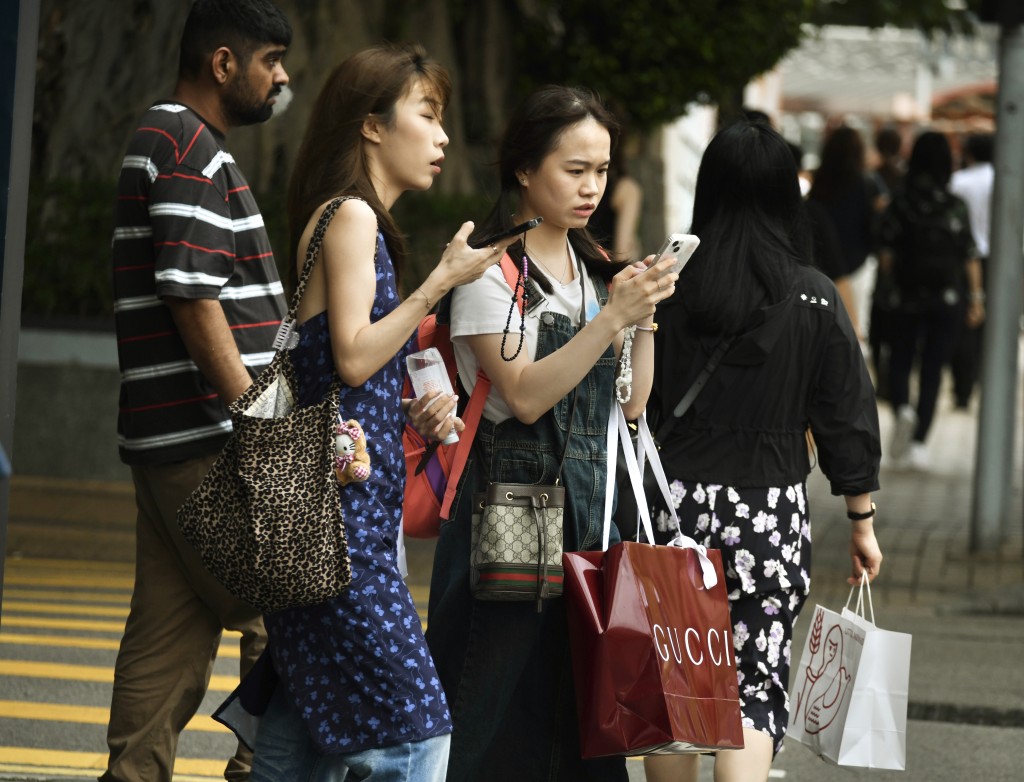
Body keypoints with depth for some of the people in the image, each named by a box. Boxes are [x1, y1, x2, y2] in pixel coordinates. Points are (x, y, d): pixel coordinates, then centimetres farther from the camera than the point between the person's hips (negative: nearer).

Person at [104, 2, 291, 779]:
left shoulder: (163, 140, 20)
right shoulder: (191, 150, -13)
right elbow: (192, 297, -20)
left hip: (167, 438, 10)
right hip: (209, 438, -10)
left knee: (173, 628, 8)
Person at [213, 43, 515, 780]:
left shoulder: (360, 222, 22)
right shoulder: (350, 216, -7)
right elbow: (352, 356, -16)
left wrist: (416, 407, 8)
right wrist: (441, 281, -12)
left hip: (349, 505, 10)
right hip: (339, 506, -10)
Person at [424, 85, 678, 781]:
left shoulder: (594, 270, 14)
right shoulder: (491, 270, -7)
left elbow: (629, 406, 11)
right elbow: (525, 396, -18)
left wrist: (643, 315, -3)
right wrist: (615, 315, -22)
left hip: (592, 501, 7)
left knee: (583, 709, 5)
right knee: (506, 705, -6)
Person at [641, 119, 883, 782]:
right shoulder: (814, 298, -4)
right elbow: (847, 417, 0)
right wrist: (862, 520, 10)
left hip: (672, 503, 1)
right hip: (771, 510, -1)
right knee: (757, 685, 0)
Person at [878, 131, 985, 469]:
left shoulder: (900, 205, -6)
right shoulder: (957, 207, -3)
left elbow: (886, 258, -7)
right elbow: (970, 257, -2)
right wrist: (976, 298, 5)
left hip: (908, 298, -1)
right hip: (949, 299, 1)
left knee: (900, 362, 13)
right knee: (932, 368, 7)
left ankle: (902, 407, -17)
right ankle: (918, 442, 3)